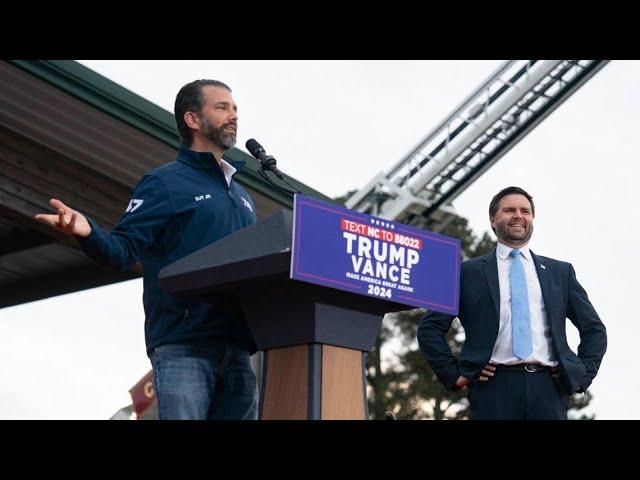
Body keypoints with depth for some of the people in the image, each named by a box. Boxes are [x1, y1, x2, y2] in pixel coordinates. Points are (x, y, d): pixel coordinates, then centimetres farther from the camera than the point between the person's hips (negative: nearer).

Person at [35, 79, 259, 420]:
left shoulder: (241, 197, 25)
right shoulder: (165, 183, 5)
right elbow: (122, 251, -5)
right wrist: (89, 233, -25)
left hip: (236, 350, 7)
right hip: (183, 347, -7)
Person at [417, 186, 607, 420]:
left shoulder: (560, 272, 18)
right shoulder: (468, 272, 10)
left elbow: (594, 329, 22)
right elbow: (429, 328, 8)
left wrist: (582, 375, 9)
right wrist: (454, 374, 0)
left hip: (548, 388, 2)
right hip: (493, 389, -2)